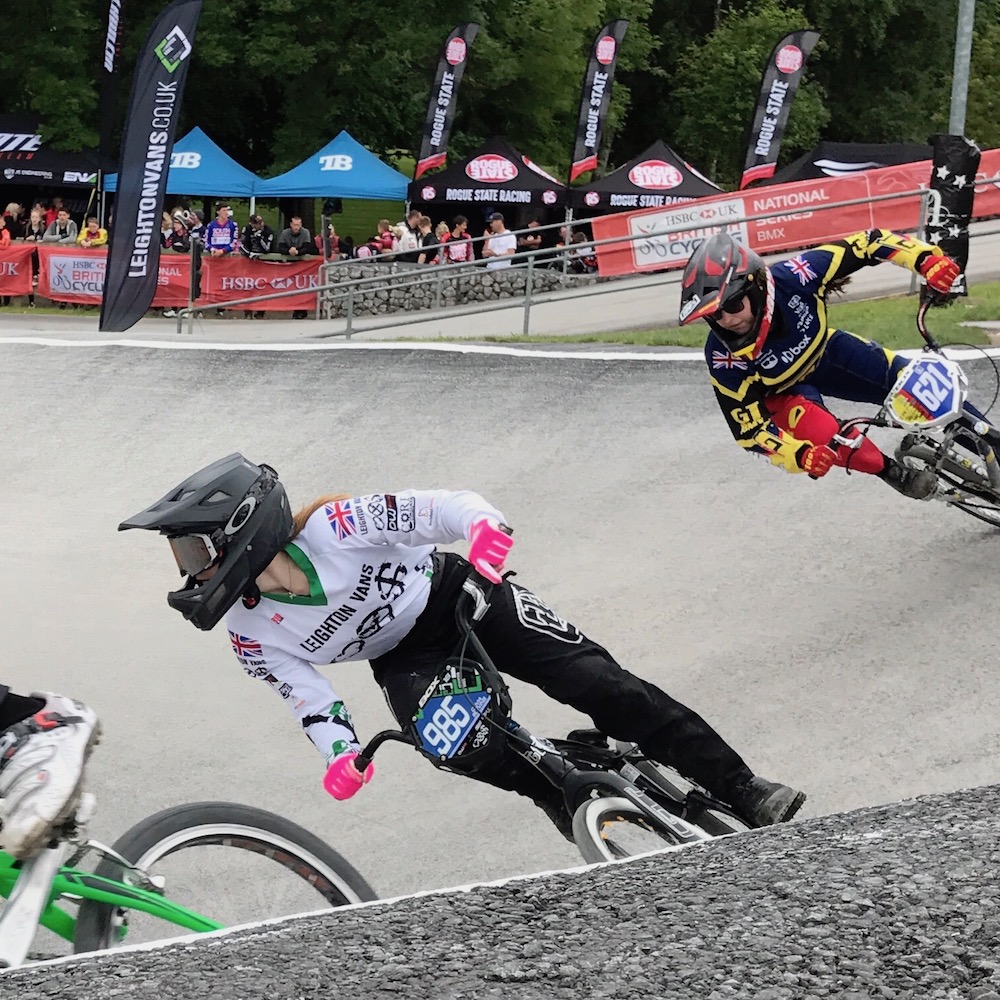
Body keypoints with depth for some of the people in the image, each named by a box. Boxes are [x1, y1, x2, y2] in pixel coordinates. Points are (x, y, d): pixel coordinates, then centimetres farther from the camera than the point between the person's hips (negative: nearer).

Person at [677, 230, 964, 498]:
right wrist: (799, 455, -44)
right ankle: (894, 472, -5)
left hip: (826, 351, 3)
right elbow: (750, 429, -27)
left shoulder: (793, 277, -36)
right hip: (785, 392, -2)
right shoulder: (725, 358, -36)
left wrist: (926, 258, -41)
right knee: (822, 433, -31)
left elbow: (868, 242, -28)